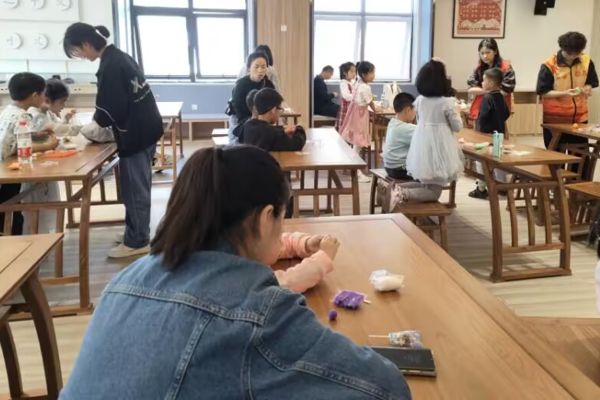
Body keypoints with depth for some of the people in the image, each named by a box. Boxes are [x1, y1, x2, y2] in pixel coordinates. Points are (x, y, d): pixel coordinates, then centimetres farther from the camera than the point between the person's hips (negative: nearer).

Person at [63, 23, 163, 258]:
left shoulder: (109, 66, -18)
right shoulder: (119, 57, 12)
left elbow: (111, 110, -19)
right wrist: (97, 121, 13)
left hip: (135, 134, -10)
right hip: (145, 129, 10)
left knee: (134, 189, 0)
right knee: (139, 186, 16)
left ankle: (136, 242, 10)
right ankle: (138, 235, 28)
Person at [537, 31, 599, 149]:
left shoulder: (586, 61, -1)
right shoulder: (549, 65, -15)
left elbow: (591, 83, 10)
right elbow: (543, 92, -13)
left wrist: (586, 89, -14)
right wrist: (565, 93, -26)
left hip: (580, 117, 4)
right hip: (555, 119, -4)